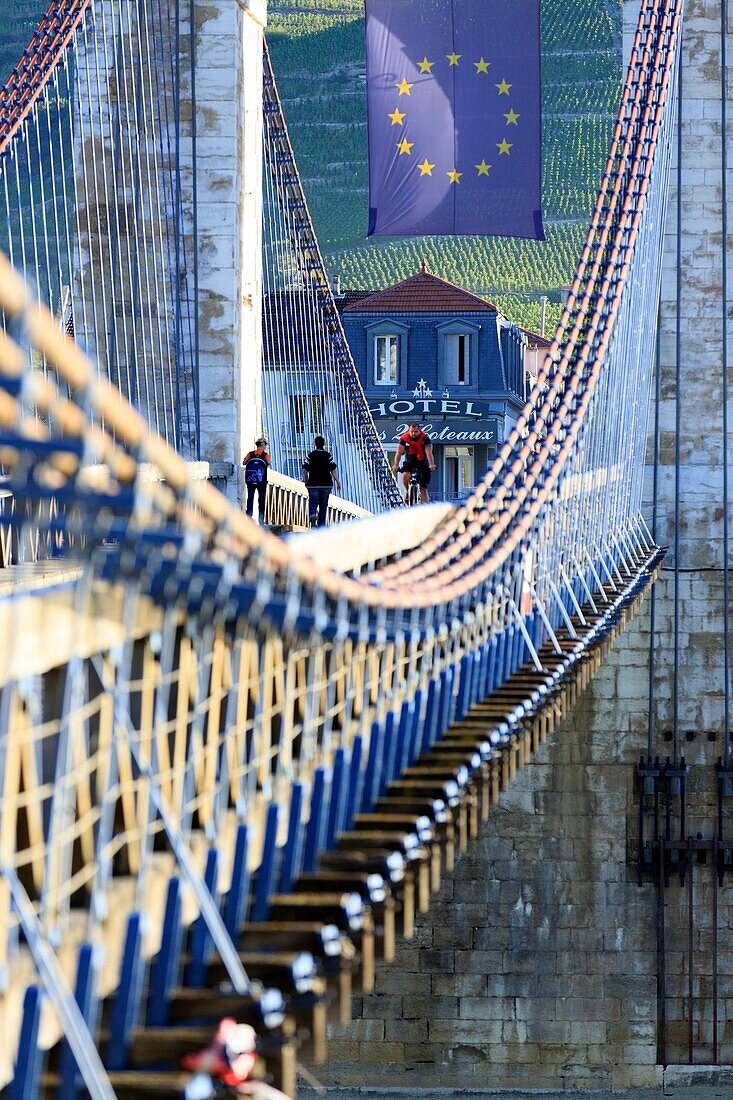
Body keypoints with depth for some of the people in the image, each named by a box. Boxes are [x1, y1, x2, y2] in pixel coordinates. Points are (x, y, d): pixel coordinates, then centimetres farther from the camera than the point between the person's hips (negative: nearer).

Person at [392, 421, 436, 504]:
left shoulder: (425, 438, -18)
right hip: (409, 463, 1)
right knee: (405, 475, -30)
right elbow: (399, 452, -22)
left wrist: (431, 465, -43)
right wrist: (395, 465, -36)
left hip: (422, 463, -1)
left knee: (423, 489, -8)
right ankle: (408, 493, -3)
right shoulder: (404, 438, -14)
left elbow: (429, 452, -28)